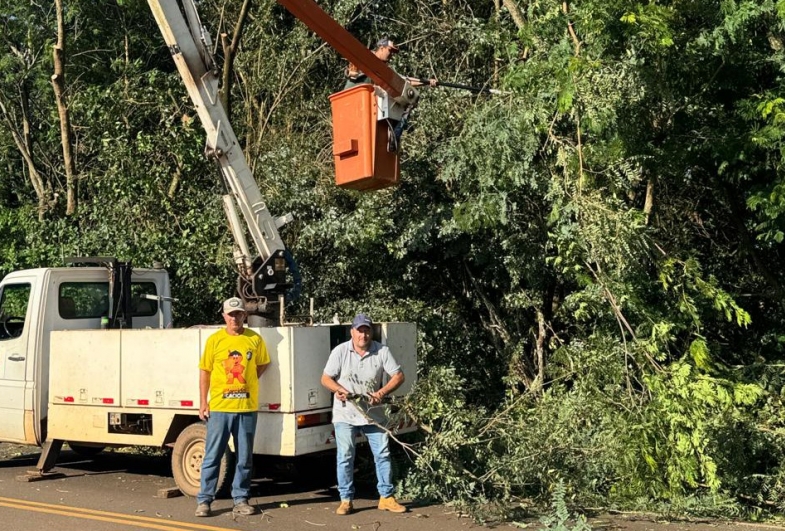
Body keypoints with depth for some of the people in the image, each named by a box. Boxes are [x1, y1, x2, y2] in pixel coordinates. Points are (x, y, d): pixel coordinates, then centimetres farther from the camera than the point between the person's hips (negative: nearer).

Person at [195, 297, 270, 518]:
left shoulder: (255, 339, 3)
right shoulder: (214, 340, 0)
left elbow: (263, 364, 18)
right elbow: (205, 371, 3)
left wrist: (247, 381, 4)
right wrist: (203, 402, -1)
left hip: (247, 407, 2)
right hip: (219, 407, -2)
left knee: (244, 458, 9)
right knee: (212, 456, 2)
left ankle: (240, 499, 20)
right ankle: (204, 500, 10)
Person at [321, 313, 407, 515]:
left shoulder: (382, 352, -3)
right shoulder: (340, 351, -5)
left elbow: (398, 376, -2)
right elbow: (325, 379, -2)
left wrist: (382, 393, -17)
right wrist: (340, 390, -22)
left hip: (373, 413, 1)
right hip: (345, 414, -1)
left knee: (383, 454, 5)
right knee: (345, 457, 2)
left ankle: (386, 498, 16)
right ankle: (346, 500, 12)